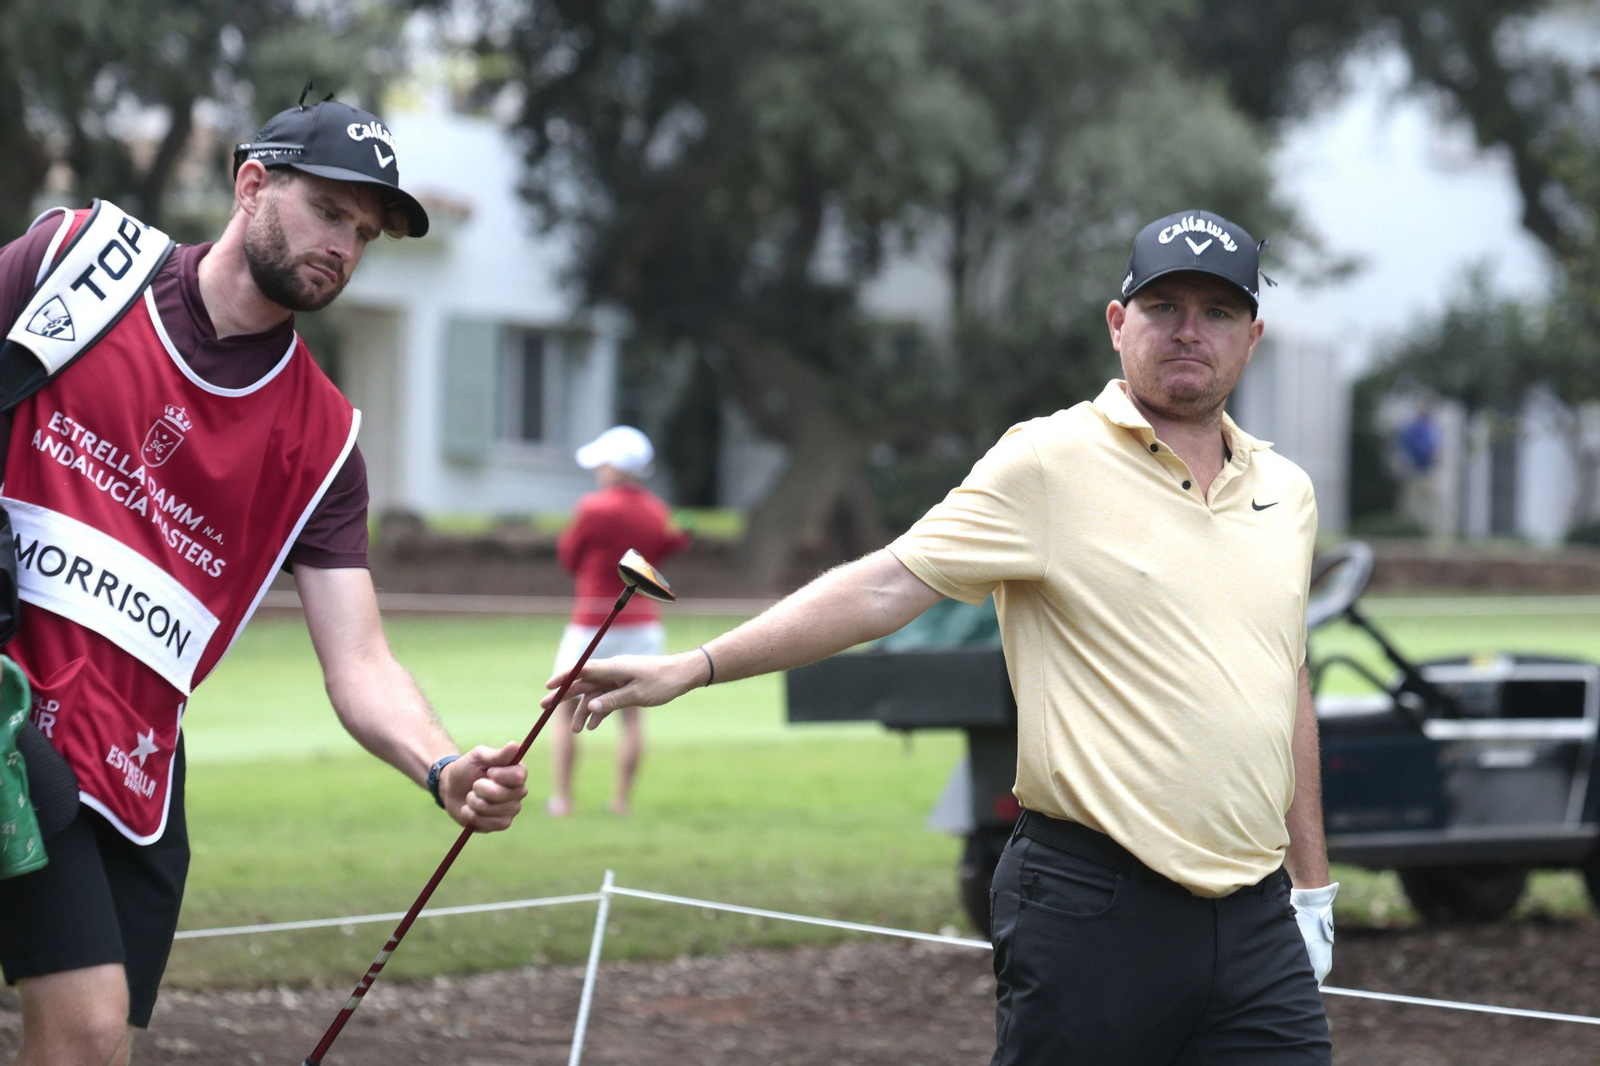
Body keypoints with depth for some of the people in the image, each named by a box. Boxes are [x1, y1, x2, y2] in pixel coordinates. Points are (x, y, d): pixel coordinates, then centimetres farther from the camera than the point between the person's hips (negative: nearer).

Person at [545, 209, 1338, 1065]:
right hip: (1090, 909, -5)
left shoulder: (1286, 490, 14)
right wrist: (691, 668, -18)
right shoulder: (1047, 464, -4)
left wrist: (1312, 884, 20)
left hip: (1255, 920, 5)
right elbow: (885, 587, -10)